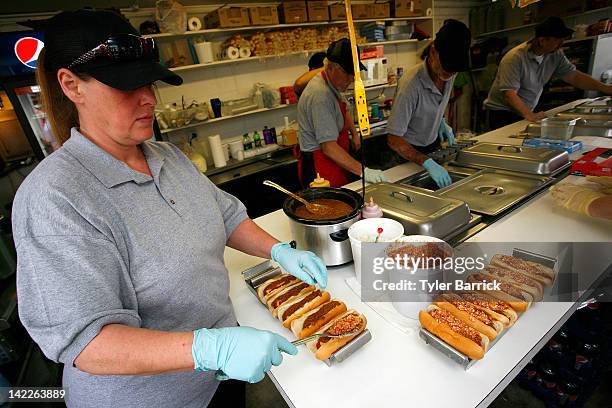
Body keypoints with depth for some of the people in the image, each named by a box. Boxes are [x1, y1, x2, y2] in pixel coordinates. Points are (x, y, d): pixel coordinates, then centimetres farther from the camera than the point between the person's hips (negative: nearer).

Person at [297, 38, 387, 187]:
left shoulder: (333, 85, 8)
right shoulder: (320, 95, -25)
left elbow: (343, 114, 27)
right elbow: (329, 147, -29)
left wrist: (355, 134, 11)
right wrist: (363, 171, -31)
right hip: (320, 167, -10)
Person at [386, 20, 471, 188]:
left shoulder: (448, 73, -10)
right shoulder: (412, 84, -32)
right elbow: (393, 139, -31)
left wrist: (441, 122, -3)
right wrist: (427, 163, -38)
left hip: (434, 144, 7)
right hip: (409, 151, -7)